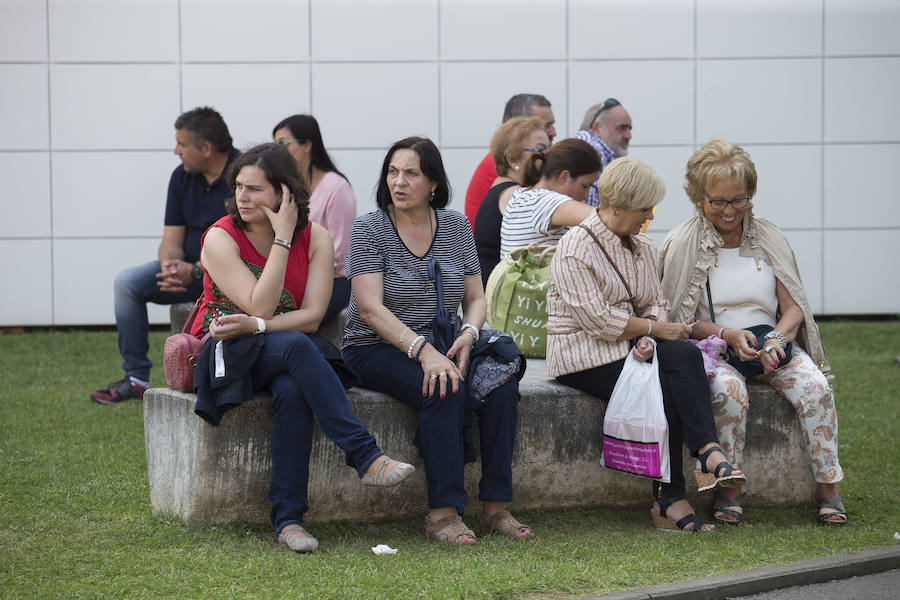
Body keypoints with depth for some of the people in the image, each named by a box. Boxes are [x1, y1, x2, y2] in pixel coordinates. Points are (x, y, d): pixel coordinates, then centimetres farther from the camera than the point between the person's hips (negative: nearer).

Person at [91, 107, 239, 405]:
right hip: (188, 266, 7)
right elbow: (171, 240, 5)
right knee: (128, 281, -10)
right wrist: (170, 267, -20)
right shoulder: (182, 177, 5)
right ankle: (136, 378, -7)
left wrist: (195, 271, -28)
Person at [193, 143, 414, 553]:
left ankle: (288, 518, -35)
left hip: (284, 359, 2)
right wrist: (282, 239, -19)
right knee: (296, 346, -35)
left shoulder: (315, 238, 1)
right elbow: (260, 306, -18)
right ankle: (366, 456, -40)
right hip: (224, 353, -2)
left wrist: (254, 326, -21)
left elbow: (312, 316, -7)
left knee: (293, 391, -36)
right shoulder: (221, 238, -8)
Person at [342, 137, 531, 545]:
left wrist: (467, 335, -14)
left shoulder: (456, 226, 7)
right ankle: (442, 513, -30)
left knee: (502, 386, -23)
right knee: (444, 389, -33)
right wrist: (423, 351, -28)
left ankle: (495, 507, -18)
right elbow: (370, 310, -17)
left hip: (441, 345, 4)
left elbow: (475, 298, 9)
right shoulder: (369, 229, -7)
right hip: (377, 349, -4)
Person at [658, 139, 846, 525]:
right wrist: (726, 335, -18)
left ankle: (828, 489, -18)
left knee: (815, 387, -26)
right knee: (730, 392, -36)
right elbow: (677, 318, -2)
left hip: (771, 343, 3)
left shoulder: (768, 238, 7)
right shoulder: (682, 244, -2)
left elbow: (793, 307, 6)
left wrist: (776, 339, -16)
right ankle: (728, 492, -24)